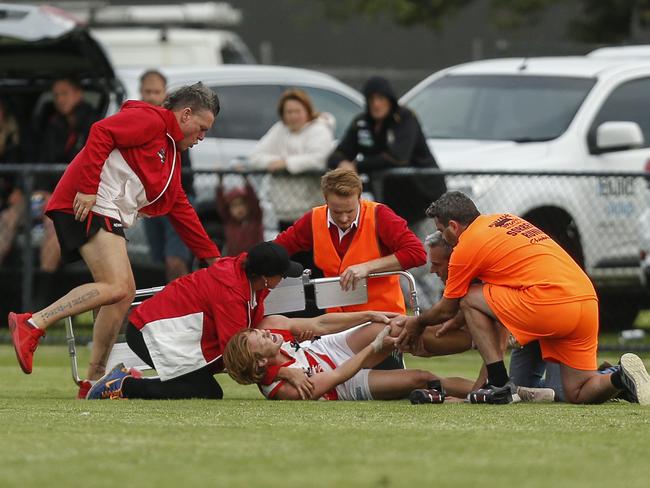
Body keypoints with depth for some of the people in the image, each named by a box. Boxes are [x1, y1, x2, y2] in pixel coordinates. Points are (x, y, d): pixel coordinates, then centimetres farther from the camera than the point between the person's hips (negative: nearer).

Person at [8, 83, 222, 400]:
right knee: (116, 287, -20)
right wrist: (87, 189, -23)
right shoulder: (149, 120, -3)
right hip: (89, 206, -10)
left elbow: (181, 210, 31)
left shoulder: (172, 153, 28)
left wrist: (213, 258, 29)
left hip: (110, 216, 11)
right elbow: (101, 133, -17)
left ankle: (95, 379, 12)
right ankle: (31, 324, -23)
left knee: (125, 293, 9)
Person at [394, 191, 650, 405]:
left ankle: (499, 386, 2)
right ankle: (621, 377, -14)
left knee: (470, 298, 10)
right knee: (579, 394, 16)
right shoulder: (503, 220, 25)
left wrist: (418, 323, 37)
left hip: (551, 304, -8)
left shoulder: (465, 248, 2)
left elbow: (446, 310, 15)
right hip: (588, 300, 8)